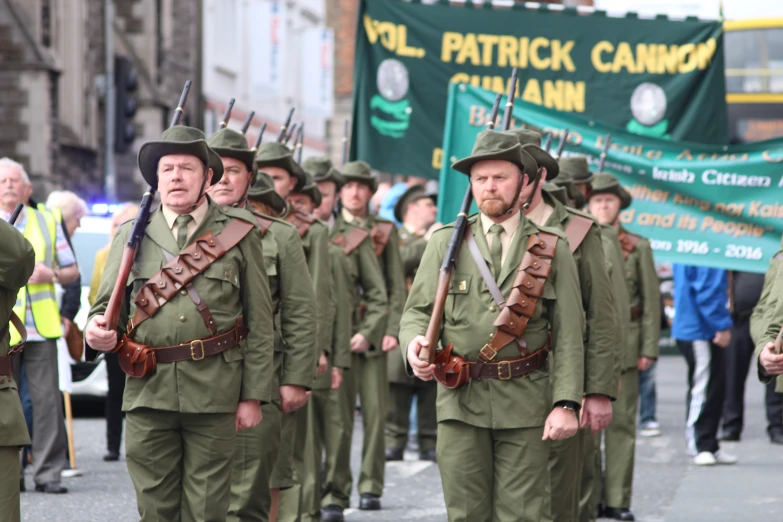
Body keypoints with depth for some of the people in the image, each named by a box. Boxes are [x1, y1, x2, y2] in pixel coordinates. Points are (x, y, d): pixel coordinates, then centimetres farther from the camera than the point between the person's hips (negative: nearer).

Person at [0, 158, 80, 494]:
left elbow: (72, 271, 16)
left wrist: (52, 274, -5)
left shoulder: (47, 222, 14)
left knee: (47, 400, -3)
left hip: (41, 326, 1)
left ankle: (47, 473, 1)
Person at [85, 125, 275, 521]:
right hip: (148, 391, 2)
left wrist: (253, 395, -2)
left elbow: (260, 323, 3)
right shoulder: (133, 234, 9)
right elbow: (106, 305, 12)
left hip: (214, 393, -2)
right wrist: (98, 329, -13)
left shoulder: (239, 232, 3)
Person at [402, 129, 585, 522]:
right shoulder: (446, 243, 9)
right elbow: (418, 309, 7)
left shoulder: (552, 249, 5)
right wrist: (414, 343, -17)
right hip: (461, 400, 1)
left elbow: (569, 335, 1)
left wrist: (566, 403, -8)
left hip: (526, 402, -1)